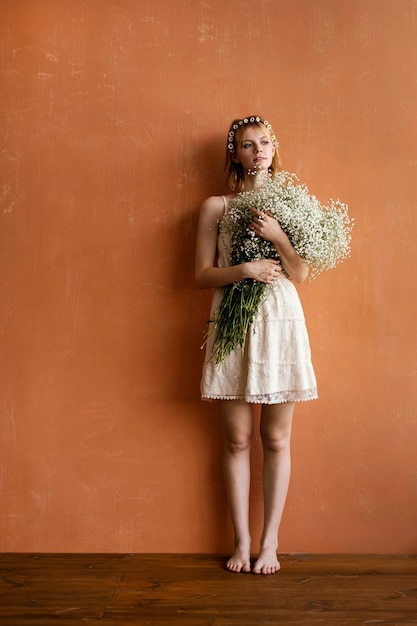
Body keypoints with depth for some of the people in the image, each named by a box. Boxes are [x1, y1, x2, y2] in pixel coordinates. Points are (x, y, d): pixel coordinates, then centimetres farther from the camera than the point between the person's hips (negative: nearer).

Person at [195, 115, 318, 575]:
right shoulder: (215, 206, 7)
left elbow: (301, 273, 2)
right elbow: (202, 275, 2)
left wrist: (277, 235, -13)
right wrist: (245, 270, -13)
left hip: (279, 322, 1)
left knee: (276, 439, 4)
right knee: (237, 440, 4)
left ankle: (270, 540, 16)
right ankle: (241, 540, 16)